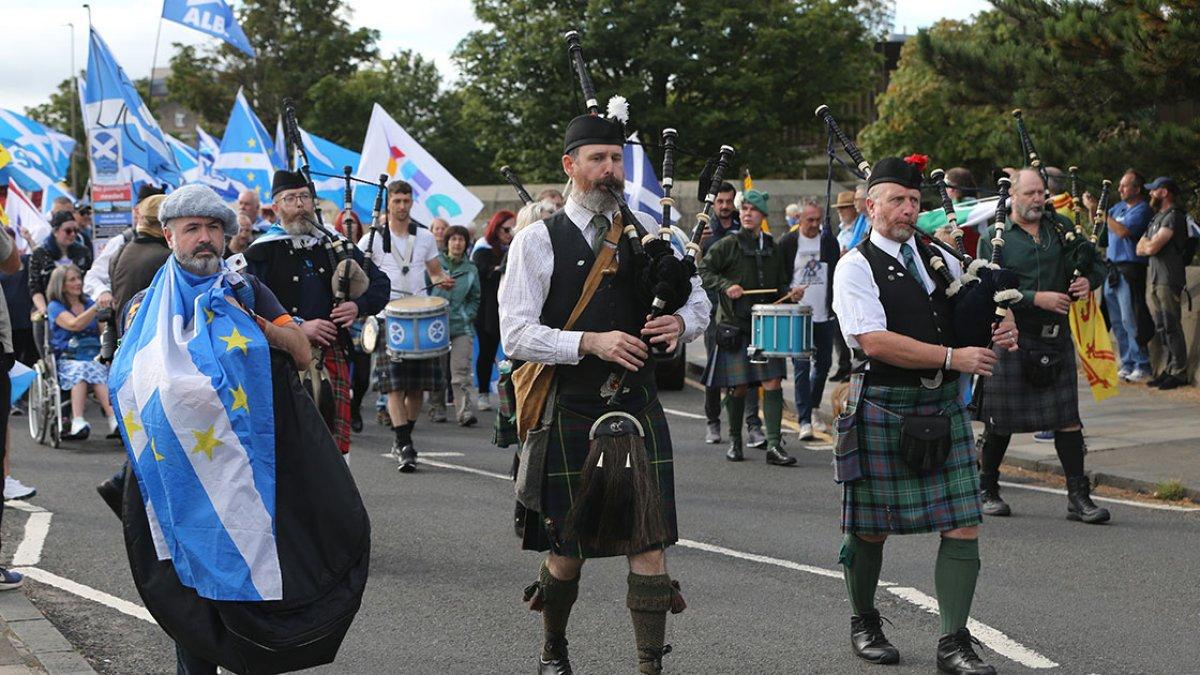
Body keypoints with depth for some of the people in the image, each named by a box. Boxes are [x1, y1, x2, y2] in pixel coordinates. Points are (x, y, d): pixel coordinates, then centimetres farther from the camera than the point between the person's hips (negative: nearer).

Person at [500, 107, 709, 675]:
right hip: (570, 414, -2)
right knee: (568, 549, 9)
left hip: (639, 409, 2)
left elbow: (698, 299, 14)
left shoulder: (647, 231, 9)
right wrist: (590, 342, -21)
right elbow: (516, 334, -9)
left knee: (650, 543, -4)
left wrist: (680, 322, -9)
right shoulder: (537, 241, -2)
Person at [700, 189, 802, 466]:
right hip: (734, 325, -3)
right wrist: (725, 286, -15)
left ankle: (774, 445, -8)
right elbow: (703, 270, -2)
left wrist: (789, 294, 0)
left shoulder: (773, 249, 12)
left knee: (772, 382, -7)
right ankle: (735, 440, 21)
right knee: (738, 386, 1)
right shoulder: (728, 245, 0)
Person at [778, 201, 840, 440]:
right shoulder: (788, 243, -2)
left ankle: (811, 409, 30)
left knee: (823, 363, 11)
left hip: (824, 315, 4)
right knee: (802, 366, -6)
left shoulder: (830, 241, 7)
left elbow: (837, 274, 10)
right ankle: (804, 420, -6)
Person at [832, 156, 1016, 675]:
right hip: (882, 411, -5)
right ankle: (864, 623, 30)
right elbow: (875, 341, -19)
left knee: (962, 526, -2)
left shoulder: (937, 259, 12)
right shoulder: (856, 267, -6)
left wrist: (1002, 333, -4)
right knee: (870, 528, 7)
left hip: (943, 407, 5)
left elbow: (981, 316, 21)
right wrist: (953, 357, -21)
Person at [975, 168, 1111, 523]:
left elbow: (1098, 263, 15)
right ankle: (987, 490, 22)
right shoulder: (993, 237, -4)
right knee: (1001, 420, 5)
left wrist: (1089, 280, -8)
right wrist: (1037, 298, -21)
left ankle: (1078, 497, 3)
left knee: (1067, 417, 0)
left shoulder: (1061, 226, 9)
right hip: (1010, 339, -4)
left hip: (1056, 337, 4)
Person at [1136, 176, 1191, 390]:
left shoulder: (1173, 216, -10)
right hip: (1155, 278, 9)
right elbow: (1140, 249, 17)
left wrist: (1147, 244, 4)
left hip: (1169, 280, -9)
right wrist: (1150, 245, -3)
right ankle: (1170, 369, 14)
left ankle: (1179, 372, -7)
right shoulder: (1158, 216, 20)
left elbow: (1151, 247, -17)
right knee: (1161, 327, 10)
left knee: (1171, 326, -9)